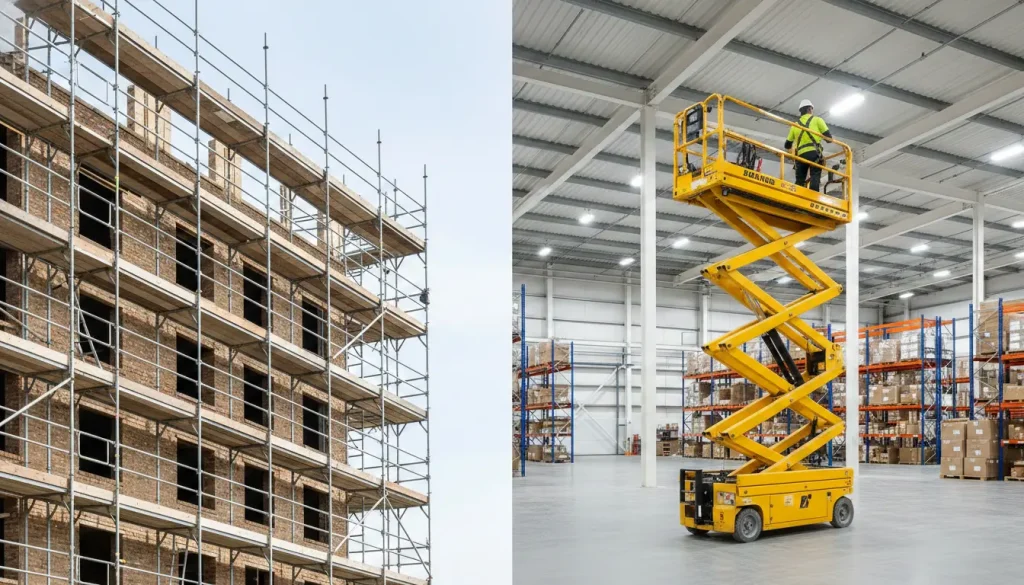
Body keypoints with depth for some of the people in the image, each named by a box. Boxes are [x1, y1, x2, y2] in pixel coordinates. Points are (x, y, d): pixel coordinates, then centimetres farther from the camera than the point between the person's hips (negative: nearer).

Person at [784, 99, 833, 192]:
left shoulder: (795, 125, 22)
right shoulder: (817, 120, 12)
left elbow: (787, 145, 22)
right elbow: (828, 137, 6)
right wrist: (829, 138, 29)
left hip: (800, 155, 4)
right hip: (814, 153, -4)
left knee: (799, 180, 3)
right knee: (815, 177, -16)